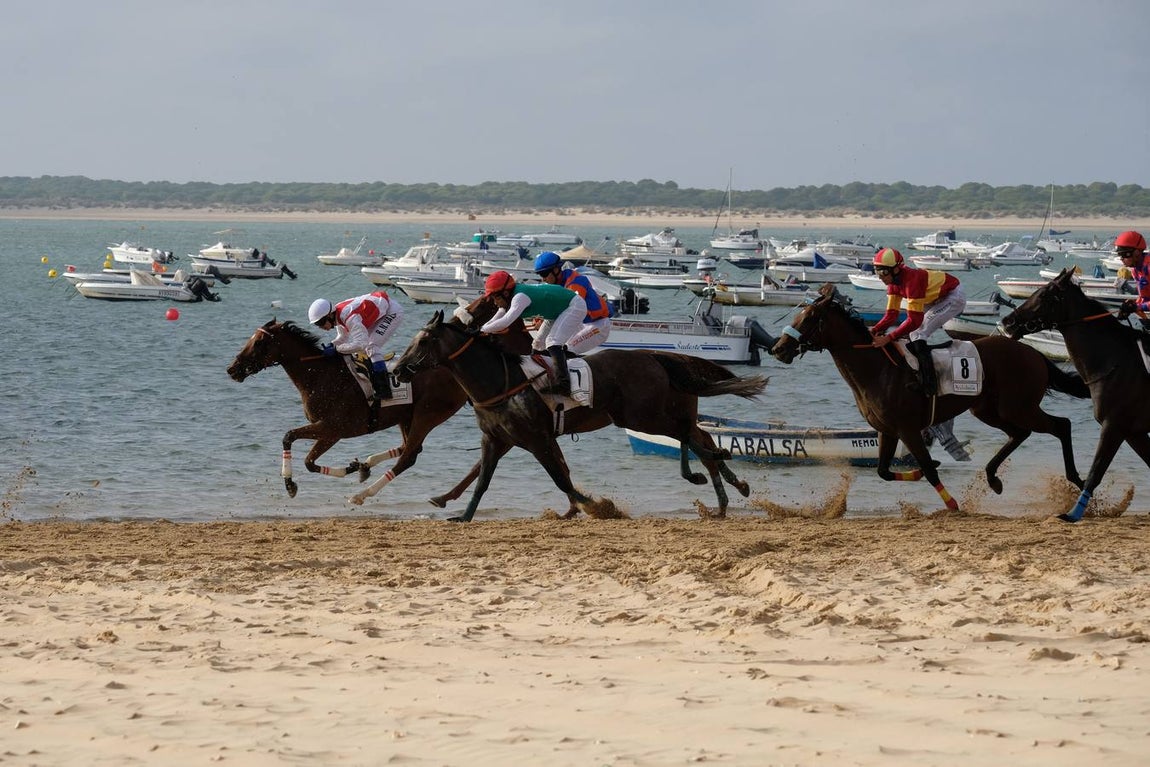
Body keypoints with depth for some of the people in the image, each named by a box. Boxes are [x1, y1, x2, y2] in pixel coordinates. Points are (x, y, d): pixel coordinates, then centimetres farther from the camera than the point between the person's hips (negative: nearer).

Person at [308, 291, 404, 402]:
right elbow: (343, 337, 10)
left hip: (393, 311, -10)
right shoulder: (337, 315, -5)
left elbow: (361, 343, -41)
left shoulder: (350, 317, -35)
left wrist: (335, 349, -37)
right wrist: (331, 345, -11)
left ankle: (384, 391, -20)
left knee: (371, 347, -19)